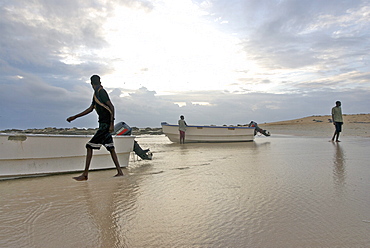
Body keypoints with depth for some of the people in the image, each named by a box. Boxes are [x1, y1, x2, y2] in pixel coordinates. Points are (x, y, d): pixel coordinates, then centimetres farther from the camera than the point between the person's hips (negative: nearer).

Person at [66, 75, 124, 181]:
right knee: (110, 148, 10)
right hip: (103, 124, 9)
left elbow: (111, 107, -17)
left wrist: (111, 124, -22)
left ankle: (85, 174, -1)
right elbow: (90, 109, 26)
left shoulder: (101, 92, -10)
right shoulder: (96, 94, 18)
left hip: (106, 124, -9)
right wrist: (74, 117, 30)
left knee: (89, 147, -6)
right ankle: (120, 172, 14)